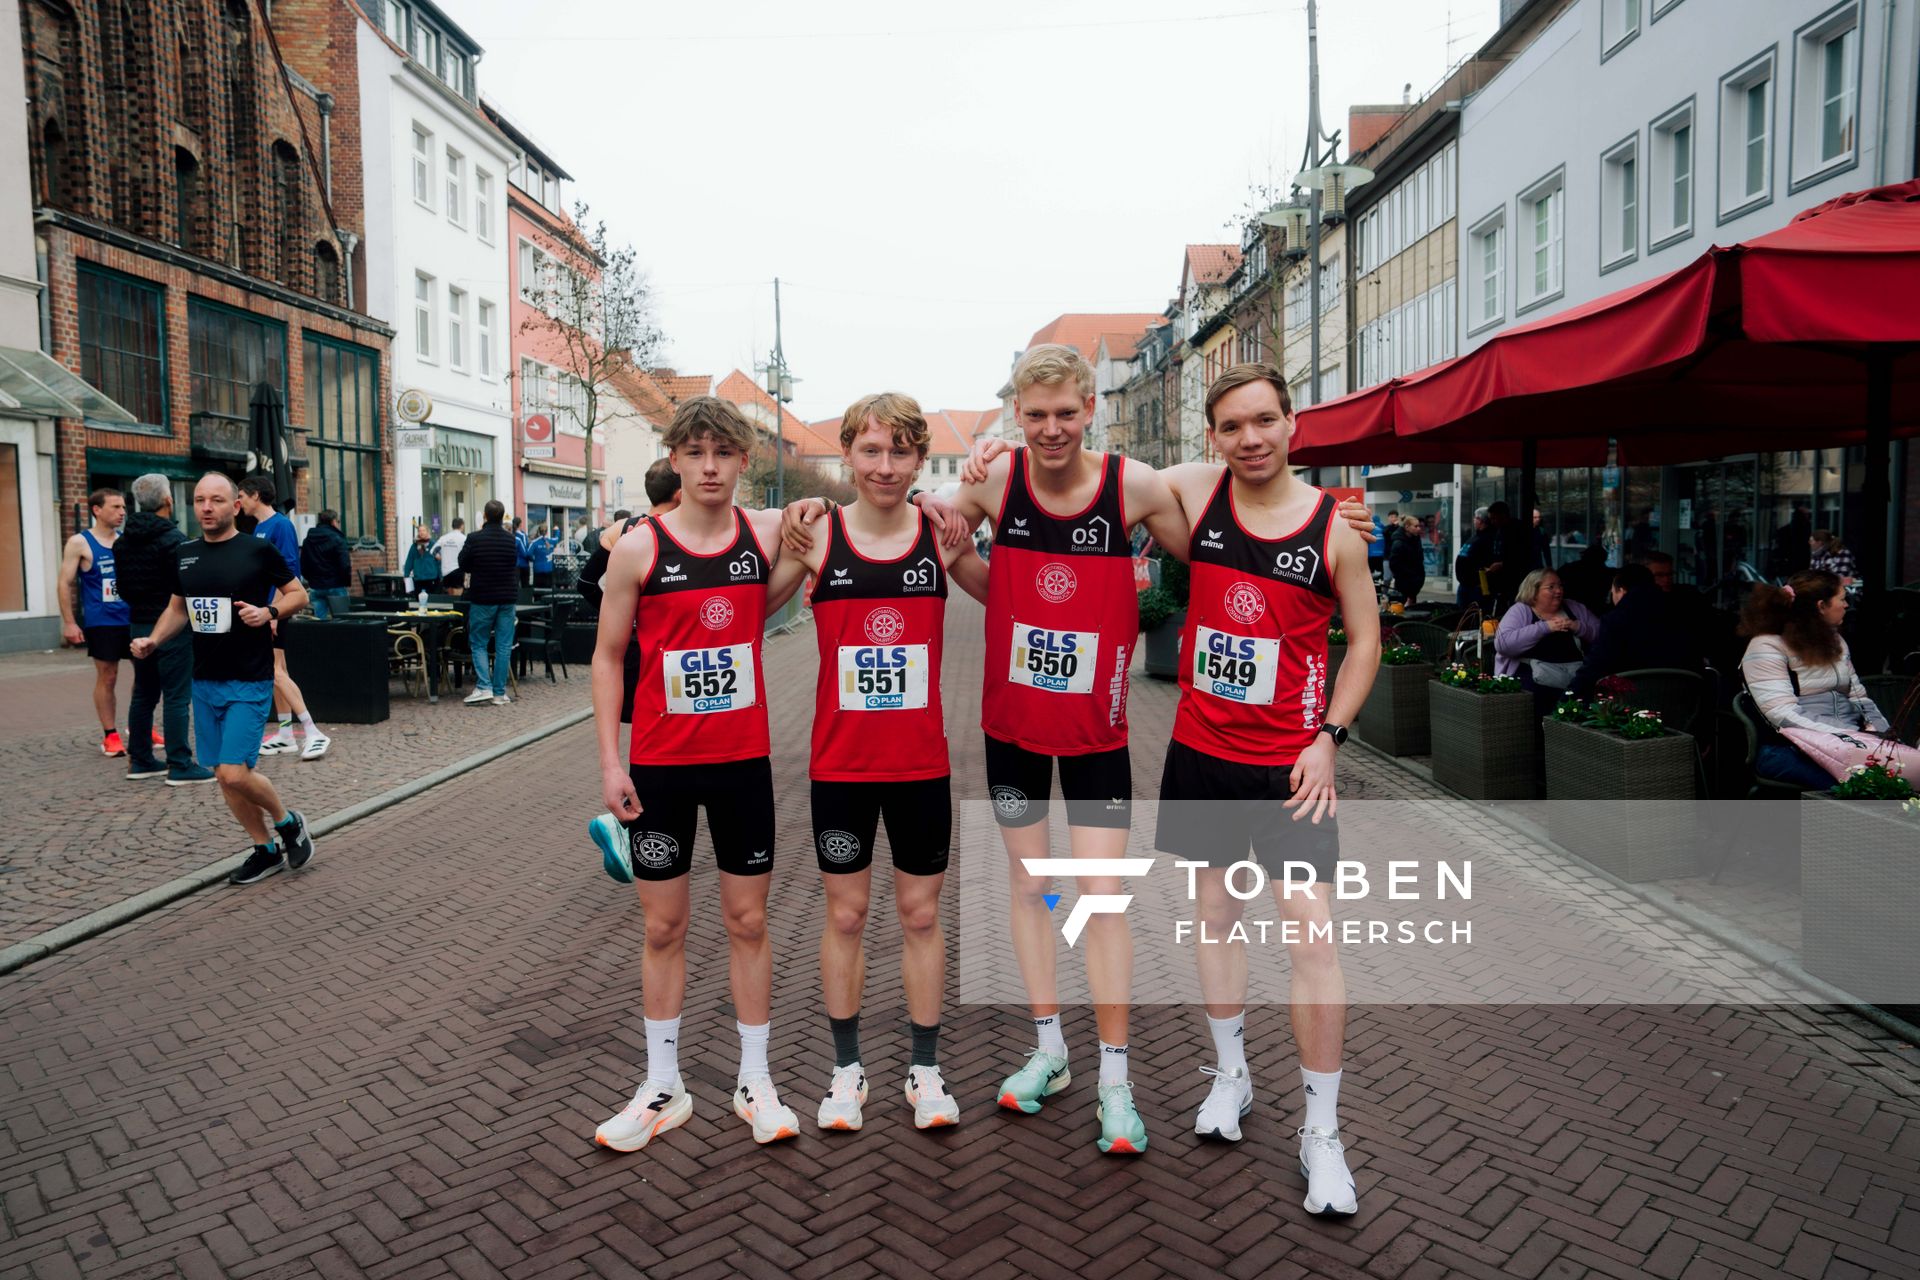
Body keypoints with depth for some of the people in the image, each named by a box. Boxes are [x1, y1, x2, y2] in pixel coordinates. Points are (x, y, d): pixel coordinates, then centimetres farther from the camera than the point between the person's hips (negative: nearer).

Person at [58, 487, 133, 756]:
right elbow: (66, 584, -4)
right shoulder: (79, 543, -3)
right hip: (101, 622, -4)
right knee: (107, 677, 2)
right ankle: (110, 735, 12)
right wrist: (69, 622, -9)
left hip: (133, 619, 4)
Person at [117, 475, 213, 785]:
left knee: (143, 695, 16)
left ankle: (140, 760, 23)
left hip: (139, 626, 8)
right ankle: (180, 765, -5)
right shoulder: (173, 539, -16)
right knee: (177, 698, -6)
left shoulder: (123, 541, 10)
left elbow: (123, 588, 16)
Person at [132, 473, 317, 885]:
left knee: (235, 773, -13)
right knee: (223, 775, 9)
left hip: (249, 681, -6)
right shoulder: (184, 554, 7)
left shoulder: (259, 550, -8)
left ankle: (288, 822, 14)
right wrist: (153, 641, 3)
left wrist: (270, 611, -19)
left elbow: (299, 594, 0)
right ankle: (267, 850, 24)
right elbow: (177, 607, 20)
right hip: (205, 680, 6)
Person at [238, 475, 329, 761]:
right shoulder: (259, 527, 14)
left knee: (275, 672, -13)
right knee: (277, 673, 11)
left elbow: (289, 570, -19)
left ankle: (313, 734, -11)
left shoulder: (280, 525, -13)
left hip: (276, 608, -9)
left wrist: (274, 610, -22)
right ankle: (285, 736, 17)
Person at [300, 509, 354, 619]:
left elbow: (302, 566, 13)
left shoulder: (308, 540, 9)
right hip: (336, 587, -5)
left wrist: (312, 580, 20)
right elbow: (345, 565, -16)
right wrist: (348, 583, -4)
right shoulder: (336, 539, -11)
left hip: (315, 588, 5)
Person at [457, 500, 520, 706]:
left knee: (479, 644, 9)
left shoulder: (474, 539, -10)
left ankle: (484, 687, -4)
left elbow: (463, 566, 1)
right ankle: (499, 692, 6)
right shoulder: (511, 539, -1)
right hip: (507, 597, 2)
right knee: (504, 646, 5)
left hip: (482, 598, -2)